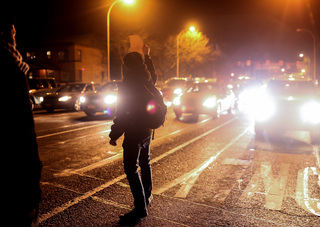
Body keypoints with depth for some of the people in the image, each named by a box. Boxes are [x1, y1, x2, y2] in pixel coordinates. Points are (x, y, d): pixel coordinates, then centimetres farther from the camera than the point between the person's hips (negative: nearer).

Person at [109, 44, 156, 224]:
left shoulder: (128, 85, -18)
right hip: (147, 130, 8)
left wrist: (114, 135, -11)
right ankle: (147, 196, 38)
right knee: (145, 163, 22)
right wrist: (147, 57, 39)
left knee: (131, 168, -5)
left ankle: (141, 208, -6)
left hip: (134, 131, -8)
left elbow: (122, 113, -19)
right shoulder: (148, 81, 4)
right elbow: (154, 75, 31)